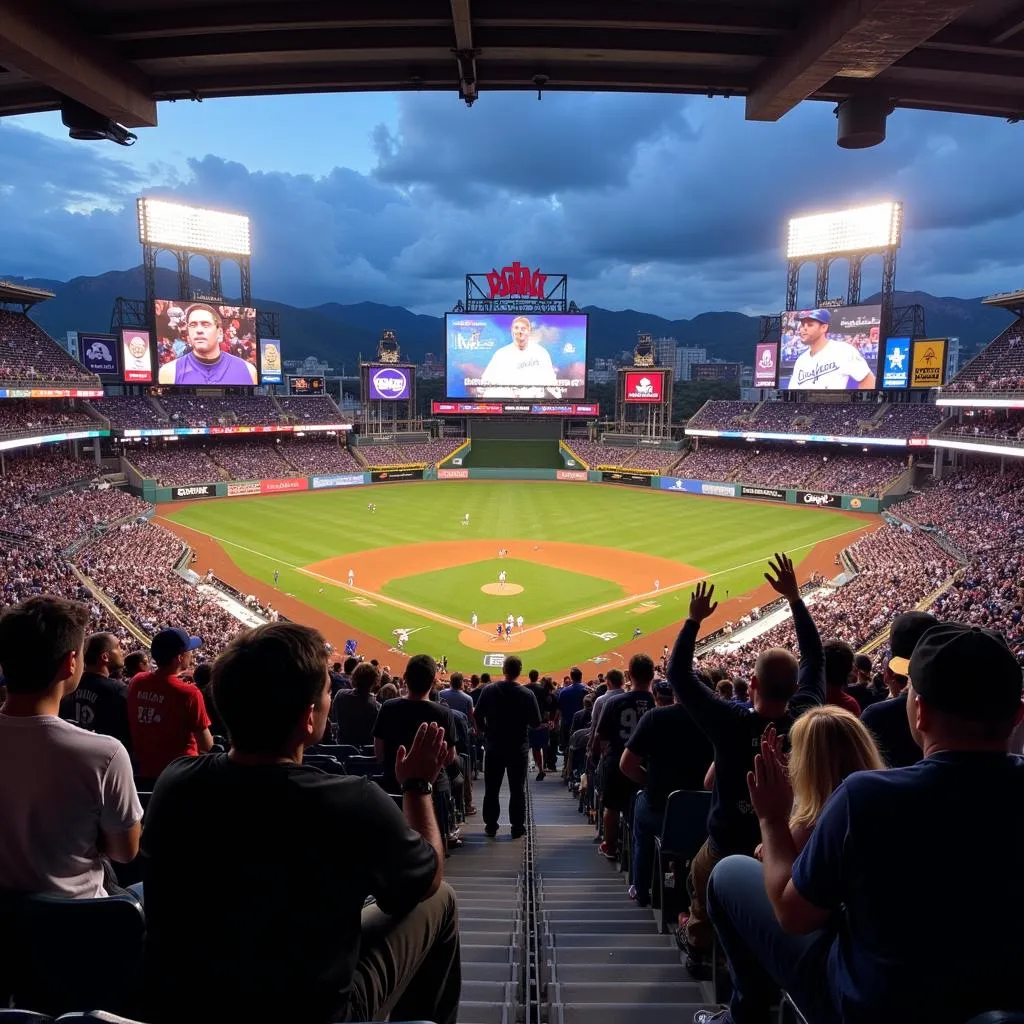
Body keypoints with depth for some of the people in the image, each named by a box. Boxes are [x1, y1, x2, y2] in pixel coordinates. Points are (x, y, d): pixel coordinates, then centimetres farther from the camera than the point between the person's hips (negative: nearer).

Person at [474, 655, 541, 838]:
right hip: (518, 748, -1)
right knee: (517, 789, 10)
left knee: (491, 788, 13)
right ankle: (517, 826, 14)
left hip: (493, 747, 1)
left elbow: (478, 715, -5)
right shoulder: (527, 694, -14)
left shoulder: (489, 690, -10)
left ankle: (490, 826, 19)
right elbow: (536, 723, -9)